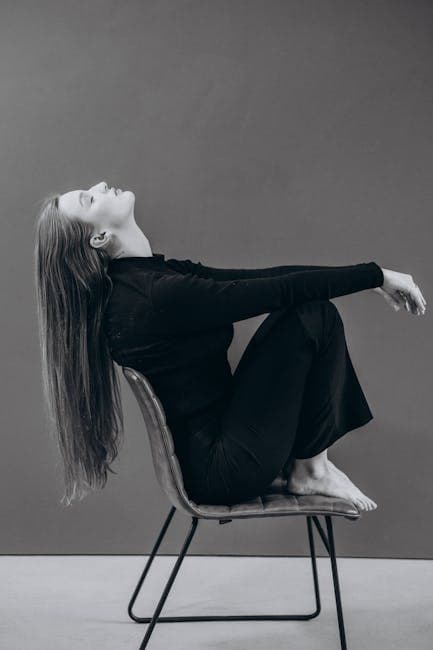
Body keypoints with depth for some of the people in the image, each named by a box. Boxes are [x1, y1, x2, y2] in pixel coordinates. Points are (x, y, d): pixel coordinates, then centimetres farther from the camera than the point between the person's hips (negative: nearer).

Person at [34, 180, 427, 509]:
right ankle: (309, 470, 3)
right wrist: (376, 275, -9)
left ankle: (309, 466, 5)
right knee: (313, 316, -12)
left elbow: (263, 278, 3)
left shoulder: (154, 274, 6)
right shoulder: (155, 296, -23)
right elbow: (281, 291, -22)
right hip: (224, 469, -9)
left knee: (315, 307, 3)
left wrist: (374, 279, 2)